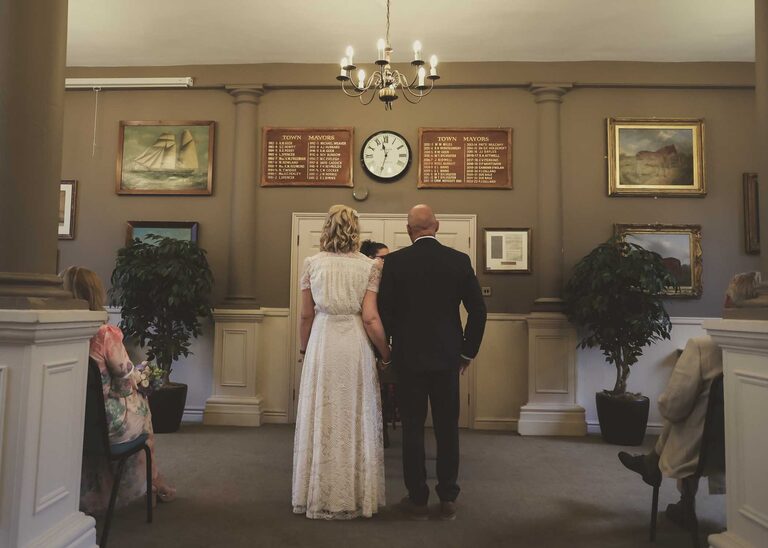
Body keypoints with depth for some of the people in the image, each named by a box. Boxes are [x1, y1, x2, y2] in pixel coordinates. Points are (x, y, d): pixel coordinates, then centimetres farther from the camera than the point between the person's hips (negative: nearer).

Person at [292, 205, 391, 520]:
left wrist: (304, 349, 18)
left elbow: (306, 315, 4)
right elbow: (370, 318, -7)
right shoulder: (369, 266, -3)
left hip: (322, 343, 1)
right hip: (355, 344, -1)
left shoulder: (312, 263, 1)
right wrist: (386, 353, 5)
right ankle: (355, 496, 21)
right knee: (355, 417, 9)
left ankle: (320, 495, 23)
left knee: (321, 416, 11)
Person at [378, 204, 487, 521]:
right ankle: (448, 499, 19)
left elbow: (384, 310, -6)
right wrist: (468, 351, 10)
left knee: (412, 427, 8)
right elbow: (478, 310, 0)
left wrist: (385, 349, 8)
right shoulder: (460, 261, -2)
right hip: (447, 356, 2)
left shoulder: (395, 261, -7)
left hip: (409, 356, -1)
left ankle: (418, 500, 17)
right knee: (447, 427, 11)